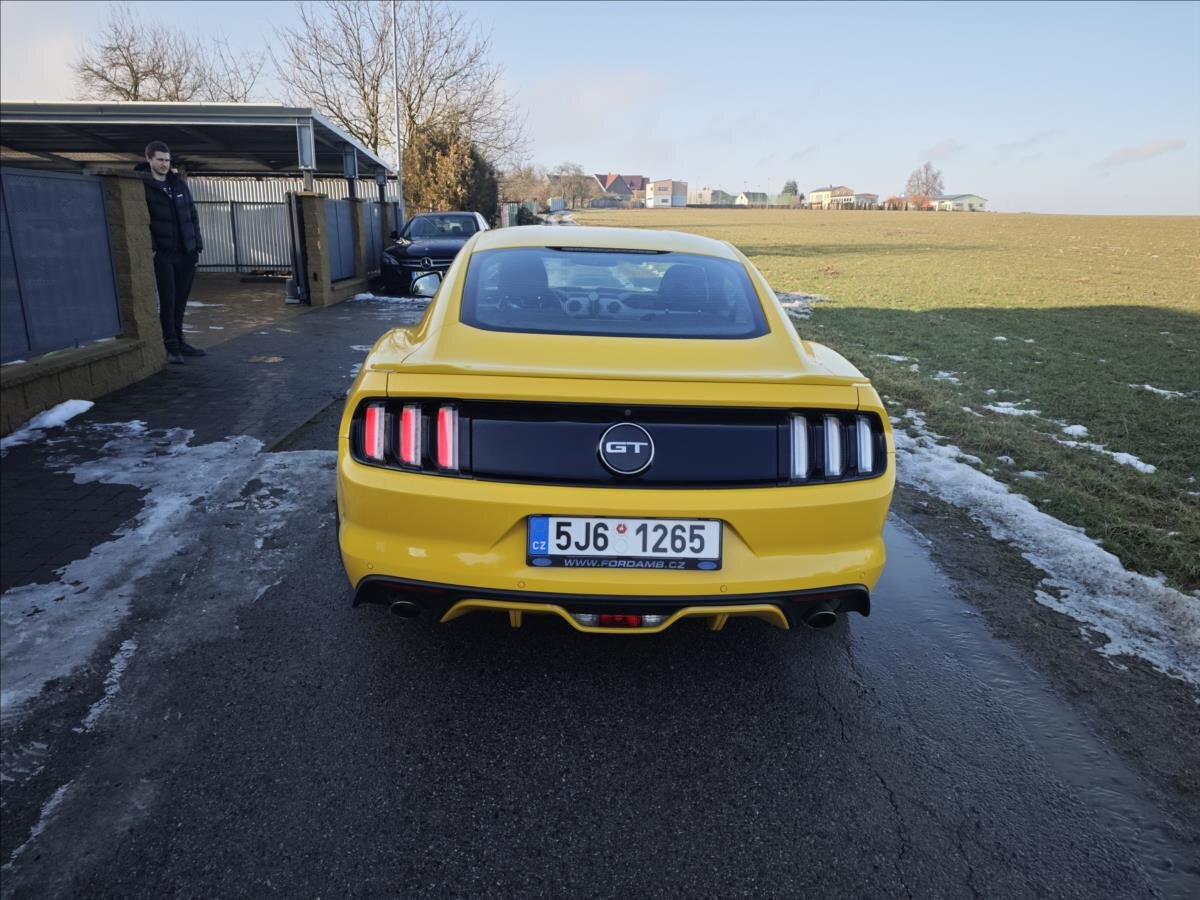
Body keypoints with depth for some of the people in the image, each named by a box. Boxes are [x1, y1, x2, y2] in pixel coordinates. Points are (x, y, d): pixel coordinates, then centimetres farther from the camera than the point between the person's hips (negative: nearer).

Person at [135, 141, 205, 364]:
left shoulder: (179, 184, 14)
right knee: (167, 300, -5)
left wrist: (198, 243, 11)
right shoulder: (141, 185, -2)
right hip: (163, 254, -5)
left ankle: (179, 341, 21)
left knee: (180, 300, 11)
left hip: (186, 253, 5)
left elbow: (192, 215, 17)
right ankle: (171, 346, 0)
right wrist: (149, 246, -16)